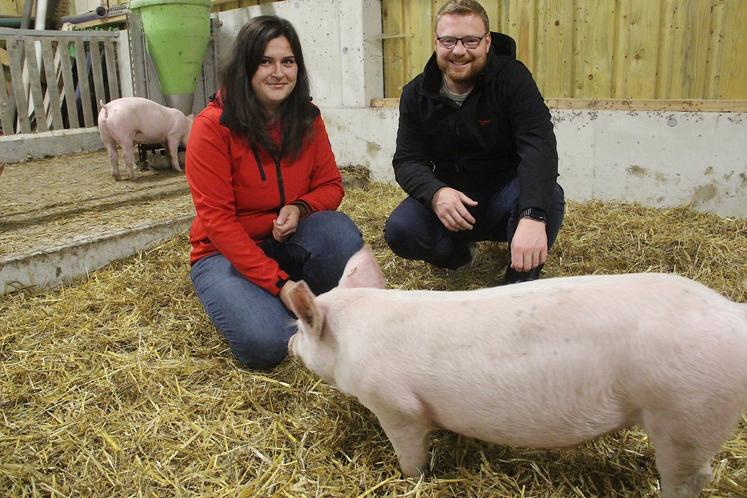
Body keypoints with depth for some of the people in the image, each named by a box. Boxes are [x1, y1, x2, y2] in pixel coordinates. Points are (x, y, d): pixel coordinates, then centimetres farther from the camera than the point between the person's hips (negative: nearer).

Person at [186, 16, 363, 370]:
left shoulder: (307, 118, -5)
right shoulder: (213, 125, -18)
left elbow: (330, 185, 3)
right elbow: (216, 220, -19)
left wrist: (299, 208, -23)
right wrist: (280, 283, -25)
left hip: (287, 244, 4)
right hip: (227, 253, -3)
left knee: (339, 229, -29)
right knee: (265, 343, -28)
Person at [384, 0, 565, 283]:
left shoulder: (512, 77, -13)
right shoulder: (416, 94, -3)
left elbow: (539, 146, -27)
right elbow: (407, 161, -7)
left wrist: (532, 216, -45)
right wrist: (435, 193, -33)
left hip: (505, 194, -2)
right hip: (450, 199, 3)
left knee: (549, 197, -34)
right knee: (400, 231, -25)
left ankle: (521, 284, -11)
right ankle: (457, 252, 9)